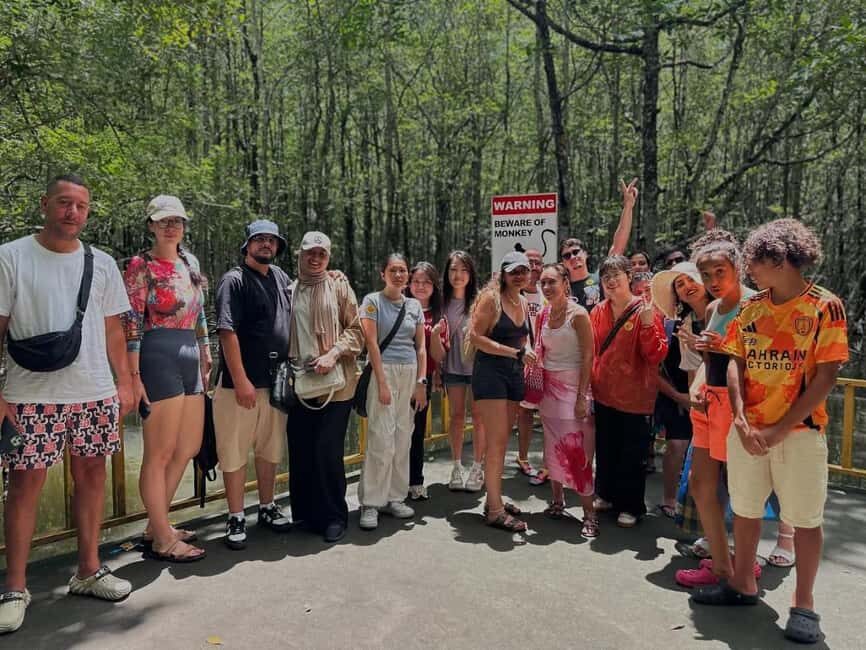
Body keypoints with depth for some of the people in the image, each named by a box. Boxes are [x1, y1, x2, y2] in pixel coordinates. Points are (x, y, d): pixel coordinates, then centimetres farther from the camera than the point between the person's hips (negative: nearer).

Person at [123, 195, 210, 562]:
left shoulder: (190, 263, 16)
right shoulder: (141, 266, -5)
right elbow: (130, 324, -11)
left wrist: (206, 359, 19)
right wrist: (134, 376, -15)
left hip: (190, 361, 8)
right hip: (159, 361, -8)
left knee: (189, 448, 14)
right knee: (160, 454, -1)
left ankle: (155, 525, 29)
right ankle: (162, 540, 11)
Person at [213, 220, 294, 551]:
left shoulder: (281, 277, 13)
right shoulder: (234, 280, -7)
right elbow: (227, 331, -15)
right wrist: (240, 381, -20)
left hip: (276, 382, 7)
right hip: (241, 383, -6)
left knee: (271, 449, 16)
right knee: (235, 452, 1)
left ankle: (267, 507, 31)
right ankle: (236, 518, 14)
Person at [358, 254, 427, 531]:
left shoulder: (414, 305, 12)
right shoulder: (372, 301, -1)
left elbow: (420, 347, 12)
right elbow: (372, 344, -8)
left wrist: (421, 382, 3)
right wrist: (382, 383, -13)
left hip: (410, 374, 5)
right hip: (383, 371, -5)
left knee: (403, 439, 6)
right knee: (381, 439, -8)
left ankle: (395, 497, 18)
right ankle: (371, 503, 2)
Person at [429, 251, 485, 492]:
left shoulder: (479, 300, -7)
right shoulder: (442, 301, 1)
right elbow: (438, 352, 4)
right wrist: (435, 333, -16)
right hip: (452, 366, 3)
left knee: (478, 416, 4)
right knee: (456, 416, 11)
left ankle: (478, 467, 17)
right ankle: (457, 467, 24)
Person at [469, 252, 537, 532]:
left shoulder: (524, 303, 13)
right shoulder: (491, 297, -9)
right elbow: (475, 337, -16)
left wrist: (528, 351, 4)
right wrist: (514, 352, -18)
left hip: (514, 374, 7)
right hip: (490, 372, -7)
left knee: (502, 442, 12)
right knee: (497, 442, -7)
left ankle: (494, 500, 23)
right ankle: (495, 511, -1)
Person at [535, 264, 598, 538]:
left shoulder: (578, 314, -10)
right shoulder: (543, 315, 7)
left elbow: (588, 356, -12)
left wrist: (582, 396, -16)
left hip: (573, 385, -5)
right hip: (549, 386, 6)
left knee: (576, 449, -8)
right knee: (553, 446, 11)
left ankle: (589, 513, 1)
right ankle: (557, 500, 26)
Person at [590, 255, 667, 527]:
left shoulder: (645, 309, -11)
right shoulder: (598, 312, 4)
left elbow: (657, 355, -16)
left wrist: (647, 324, -29)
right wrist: (590, 383, 8)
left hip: (634, 395, -5)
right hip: (604, 392, 5)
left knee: (632, 453, 7)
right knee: (605, 448, 18)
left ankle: (631, 506, 23)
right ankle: (607, 495, 36)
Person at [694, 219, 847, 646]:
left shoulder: (825, 306, -8)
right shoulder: (751, 307, 5)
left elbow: (825, 377, -11)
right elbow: (736, 363, 5)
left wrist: (778, 430, -13)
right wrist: (741, 420, -9)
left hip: (799, 431, -4)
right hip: (747, 430, 5)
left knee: (805, 519, 6)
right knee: (745, 509, 15)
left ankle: (804, 605, 23)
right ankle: (743, 584, 33)